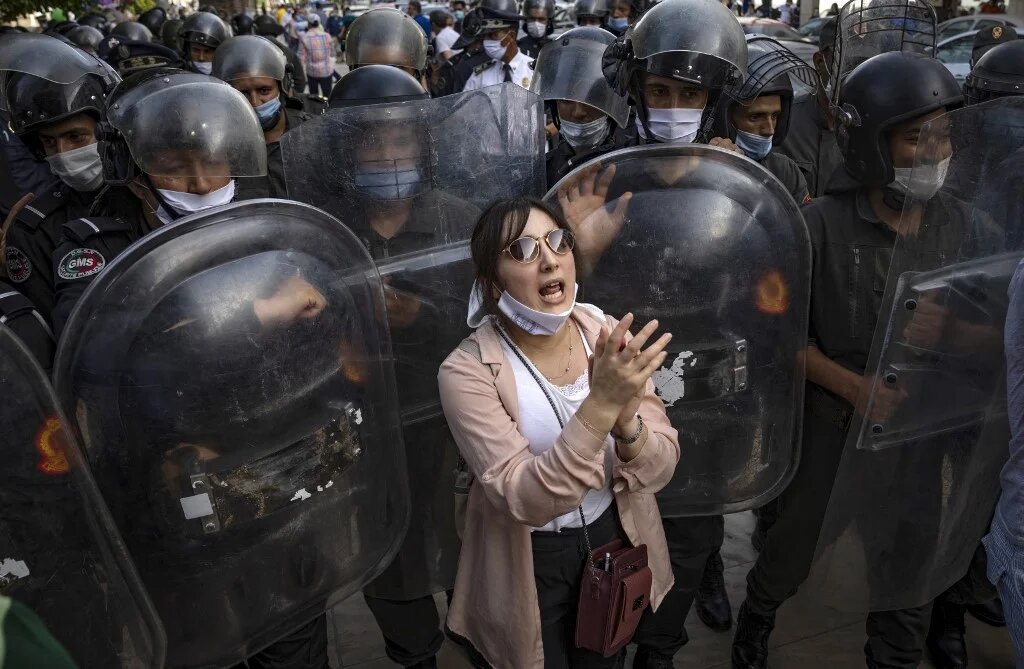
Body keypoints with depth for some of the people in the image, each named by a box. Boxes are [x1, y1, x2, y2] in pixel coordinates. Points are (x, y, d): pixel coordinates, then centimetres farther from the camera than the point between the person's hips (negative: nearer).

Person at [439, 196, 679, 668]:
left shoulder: (611, 337, -11)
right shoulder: (468, 371, -23)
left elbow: (661, 468, -12)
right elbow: (524, 499, -29)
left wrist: (626, 422, -34)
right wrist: (600, 406, -41)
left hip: (613, 540, 4)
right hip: (530, 564, -3)